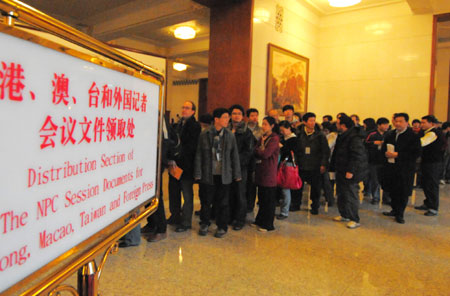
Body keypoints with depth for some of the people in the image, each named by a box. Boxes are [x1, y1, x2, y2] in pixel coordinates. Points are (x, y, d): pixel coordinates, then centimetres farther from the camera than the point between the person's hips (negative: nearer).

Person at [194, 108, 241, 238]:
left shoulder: (230, 135, 3)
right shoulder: (204, 135, -2)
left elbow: (235, 156, 7)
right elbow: (199, 155, 1)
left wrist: (237, 174, 6)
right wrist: (198, 173, -2)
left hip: (224, 175, 1)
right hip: (208, 174, -1)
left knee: (223, 202, 8)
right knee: (207, 200, 9)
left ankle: (222, 227, 24)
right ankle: (204, 224, 30)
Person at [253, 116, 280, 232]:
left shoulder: (274, 138, -10)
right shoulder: (262, 137, 14)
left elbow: (266, 154, -18)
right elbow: (255, 152, 8)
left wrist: (260, 149, -2)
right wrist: (261, 150, -10)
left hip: (269, 172, -7)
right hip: (261, 171, 7)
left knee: (269, 200, 2)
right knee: (261, 198, 14)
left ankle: (267, 224, 11)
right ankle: (260, 221, 26)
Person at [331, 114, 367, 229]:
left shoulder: (354, 137, -18)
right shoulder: (342, 136, 13)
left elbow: (357, 156, -23)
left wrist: (350, 171, -25)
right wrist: (333, 167, 20)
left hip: (350, 173, -10)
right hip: (341, 171, 10)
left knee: (351, 195, -4)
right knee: (341, 194, 16)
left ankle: (355, 220, 7)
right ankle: (344, 215, 29)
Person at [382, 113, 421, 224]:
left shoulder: (413, 136, -9)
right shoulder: (390, 135, 10)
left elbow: (416, 153, -16)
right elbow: (383, 148, 17)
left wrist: (398, 155, -21)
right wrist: (386, 153, -6)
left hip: (405, 170, -5)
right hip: (390, 168, 5)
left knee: (403, 193, 4)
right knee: (392, 191, 14)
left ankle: (400, 214, 19)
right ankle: (394, 210, 33)